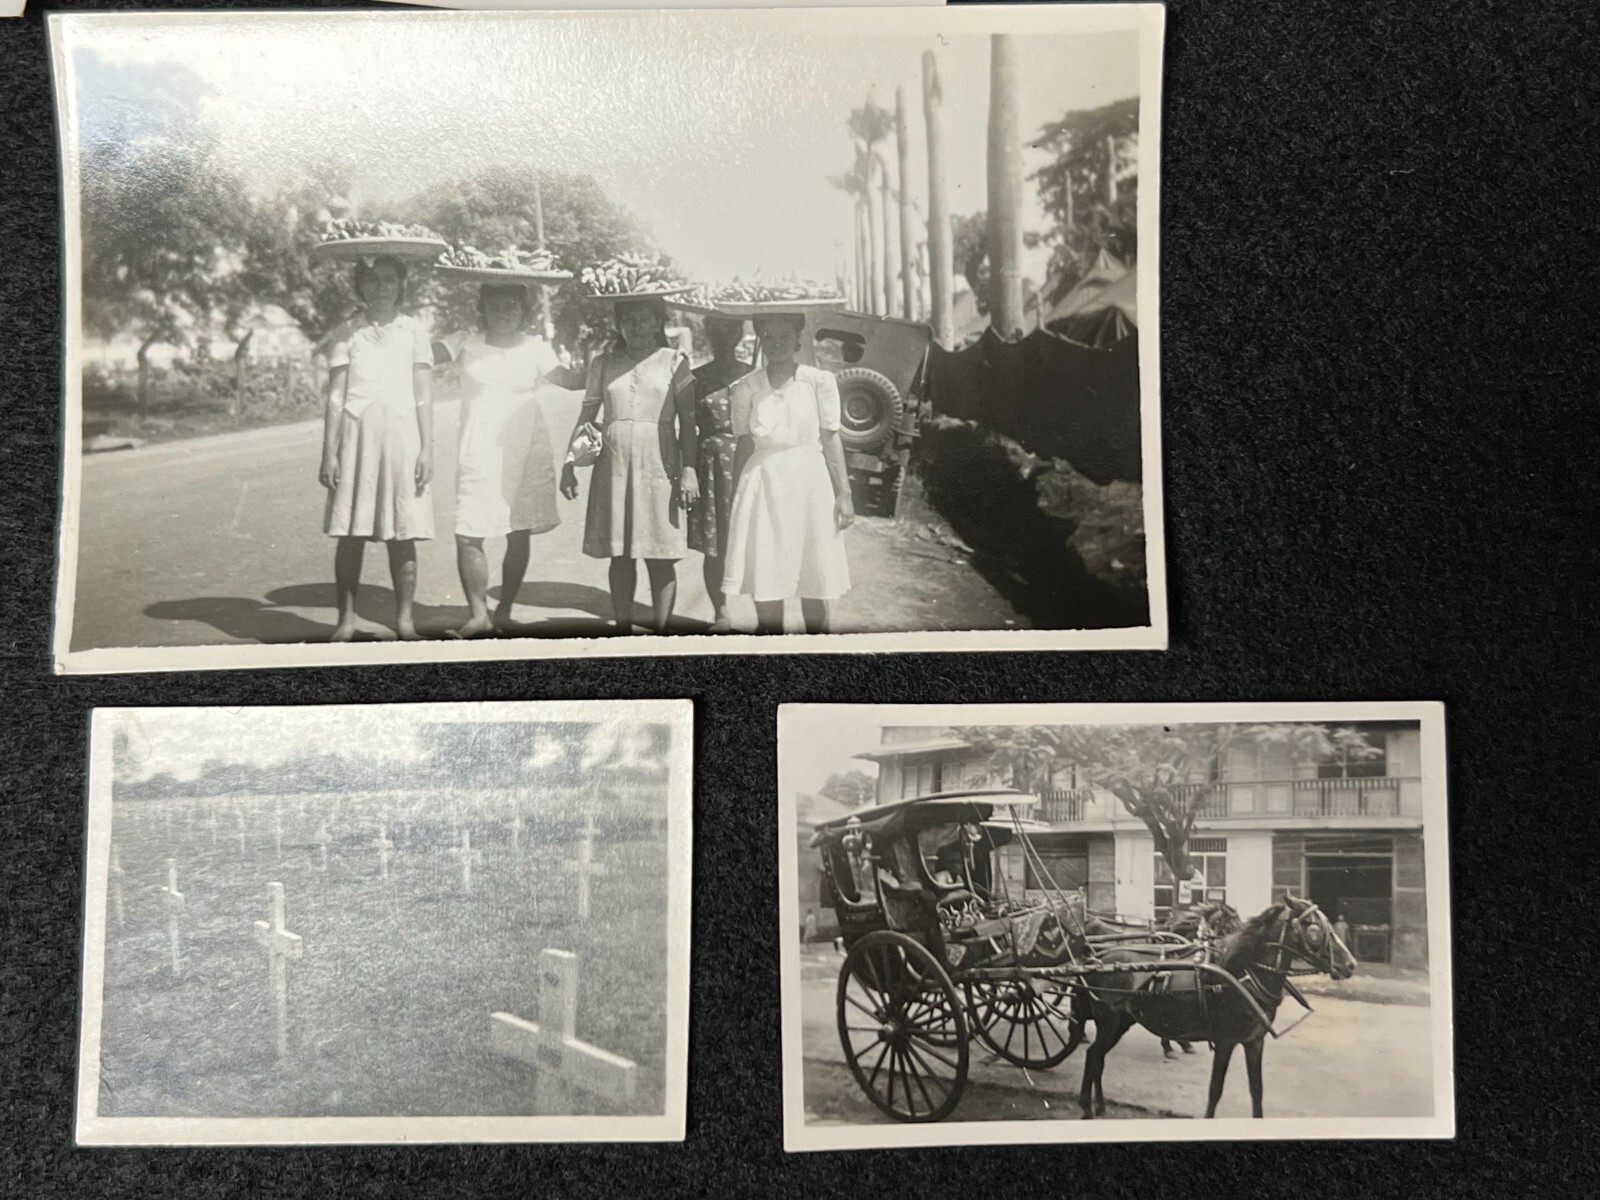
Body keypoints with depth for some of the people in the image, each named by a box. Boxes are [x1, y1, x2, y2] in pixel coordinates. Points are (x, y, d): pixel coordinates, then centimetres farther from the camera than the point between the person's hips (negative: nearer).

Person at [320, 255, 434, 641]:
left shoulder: (414, 330, 10)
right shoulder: (348, 332, 10)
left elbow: (424, 396, 8)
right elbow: (335, 396, 7)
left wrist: (427, 450, 1)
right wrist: (329, 453, 2)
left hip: (402, 435, 0)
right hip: (357, 433, 0)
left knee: (403, 534, 0)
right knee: (351, 534, -1)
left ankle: (404, 619, 6)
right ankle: (346, 619, 6)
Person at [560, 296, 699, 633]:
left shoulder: (674, 361, 4)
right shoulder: (604, 363, 11)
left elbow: (687, 419, 0)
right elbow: (586, 414, 13)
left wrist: (689, 469, -8)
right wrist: (569, 462, 6)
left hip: (659, 467, -2)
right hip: (614, 467, 2)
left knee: (659, 557, -3)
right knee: (620, 555, 6)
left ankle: (661, 631, 5)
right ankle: (623, 629, 14)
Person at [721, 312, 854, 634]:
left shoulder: (819, 381, 2)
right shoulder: (745, 388, 6)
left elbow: (831, 440, 2)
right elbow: (744, 446, 9)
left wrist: (844, 493, -2)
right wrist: (736, 498, 7)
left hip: (809, 485, -1)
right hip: (763, 485, 1)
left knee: (813, 587, 3)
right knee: (766, 587, -1)